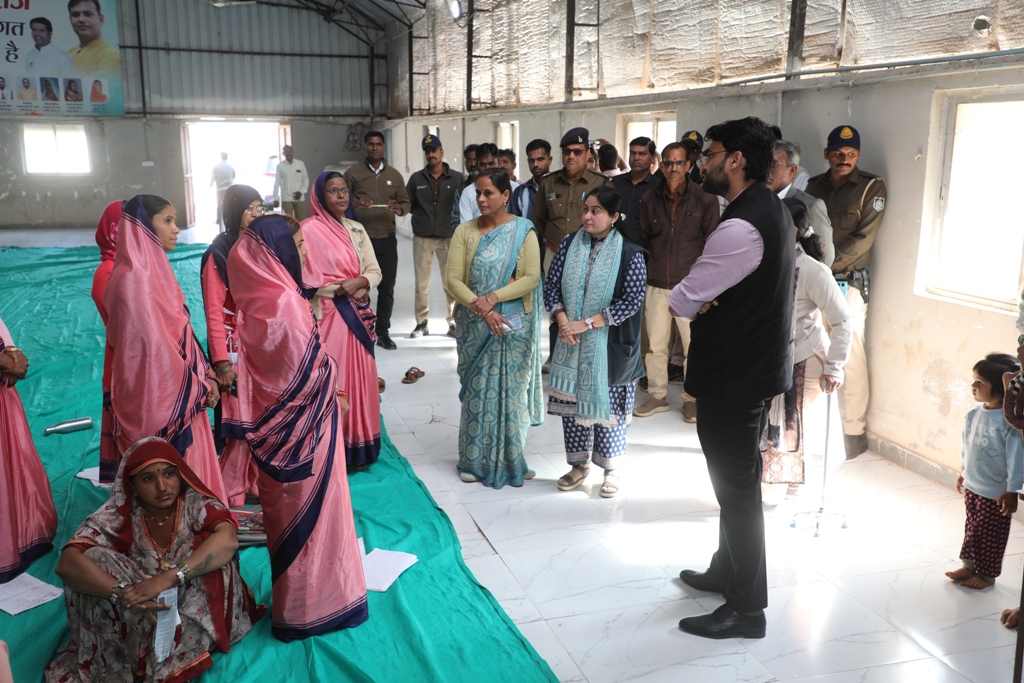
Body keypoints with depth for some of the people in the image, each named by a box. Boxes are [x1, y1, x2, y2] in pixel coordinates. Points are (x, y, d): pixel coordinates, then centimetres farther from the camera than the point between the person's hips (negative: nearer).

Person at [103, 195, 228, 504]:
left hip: (180, 391, 9)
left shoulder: (155, 270, 11)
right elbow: (154, 347, -20)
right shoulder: (133, 279, -19)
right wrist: (197, 388, -11)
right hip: (161, 396, -9)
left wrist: (205, 377, 6)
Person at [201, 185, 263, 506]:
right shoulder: (219, 255, -9)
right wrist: (221, 362, -15)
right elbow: (214, 313, -11)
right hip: (237, 350, -6)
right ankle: (232, 493, 15)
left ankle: (260, 482, 22)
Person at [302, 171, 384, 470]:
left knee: (359, 378, 9)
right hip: (328, 318, -6)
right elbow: (306, 279, -13)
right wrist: (343, 289, -15)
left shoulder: (356, 229, 11)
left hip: (357, 317, 6)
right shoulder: (309, 229, -7)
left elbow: (375, 271, 8)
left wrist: (358, 283, -13)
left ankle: (358, 449, 21)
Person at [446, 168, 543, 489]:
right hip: (474, 325, 1)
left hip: (513, 326, -1)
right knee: (477, 389, 8)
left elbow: (531, 277, -10)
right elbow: (453, 280, -5)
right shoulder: (465, 231, 1)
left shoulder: (523, 231, -3)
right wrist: (481, 309, -18)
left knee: (510, 388, 5)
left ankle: (509, 459, 20)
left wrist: (493, 298, -20)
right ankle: (475, 460, 20)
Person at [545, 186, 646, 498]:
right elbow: (551, 285, 4)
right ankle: (579, 464, 28)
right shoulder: (570, 244, 2)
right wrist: (562, 319, -13)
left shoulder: (630, 253, -10)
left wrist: (586, 323, -18)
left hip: (608, 345, -4)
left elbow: (632, 301, -15)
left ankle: (610, 469, 24)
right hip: (571, 343, 4)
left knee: (606, 402, 5)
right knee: (570, 400, 9)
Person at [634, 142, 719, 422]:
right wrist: (650, 269, 10)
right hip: (657, 285, 3)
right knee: (655, 345, 8)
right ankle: (658, 396, 22)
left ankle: (691, 399, 17)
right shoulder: (650, 199, 6)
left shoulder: (705, 200, -1)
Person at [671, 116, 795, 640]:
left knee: (736, 487, 2)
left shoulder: (741, 227, -25)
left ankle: (746, 608, 17)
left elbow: (680, 302, -21)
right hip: (758, 363, 10)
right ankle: (726, 572, 39)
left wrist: (694, 300, -1)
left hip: (733, 375, -10)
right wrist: (708, 300, -4)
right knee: (737, 481, 21)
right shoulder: (770, 208, 9)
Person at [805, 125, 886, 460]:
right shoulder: (813, 186, 11)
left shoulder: (871, 187, -2)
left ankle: (854, 431, 5)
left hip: (848, 283, -4)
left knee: (849, 357, -4)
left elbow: (863, 238, -11)